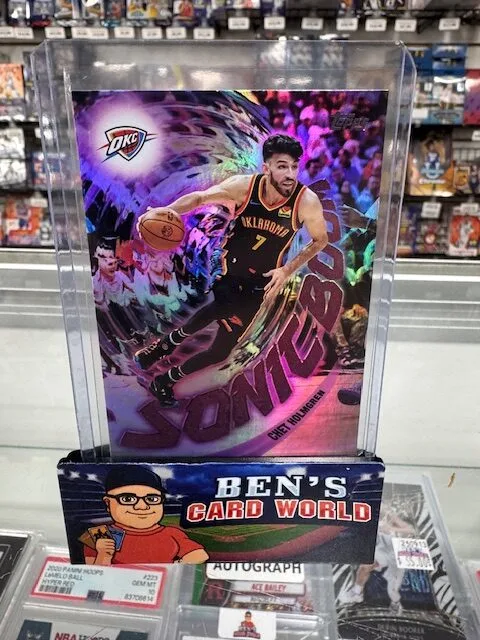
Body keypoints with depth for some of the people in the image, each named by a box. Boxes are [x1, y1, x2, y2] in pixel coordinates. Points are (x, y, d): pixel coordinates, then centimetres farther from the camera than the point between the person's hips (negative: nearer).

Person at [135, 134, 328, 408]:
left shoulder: (307, 201, -24)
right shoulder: (244, 186, -21)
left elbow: (320, 240, -7)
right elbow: (200, 197, -11)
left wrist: (288, 270, -18)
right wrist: (167, 209, -31)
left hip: (259, 284, 0)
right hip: (226, 271, 1)